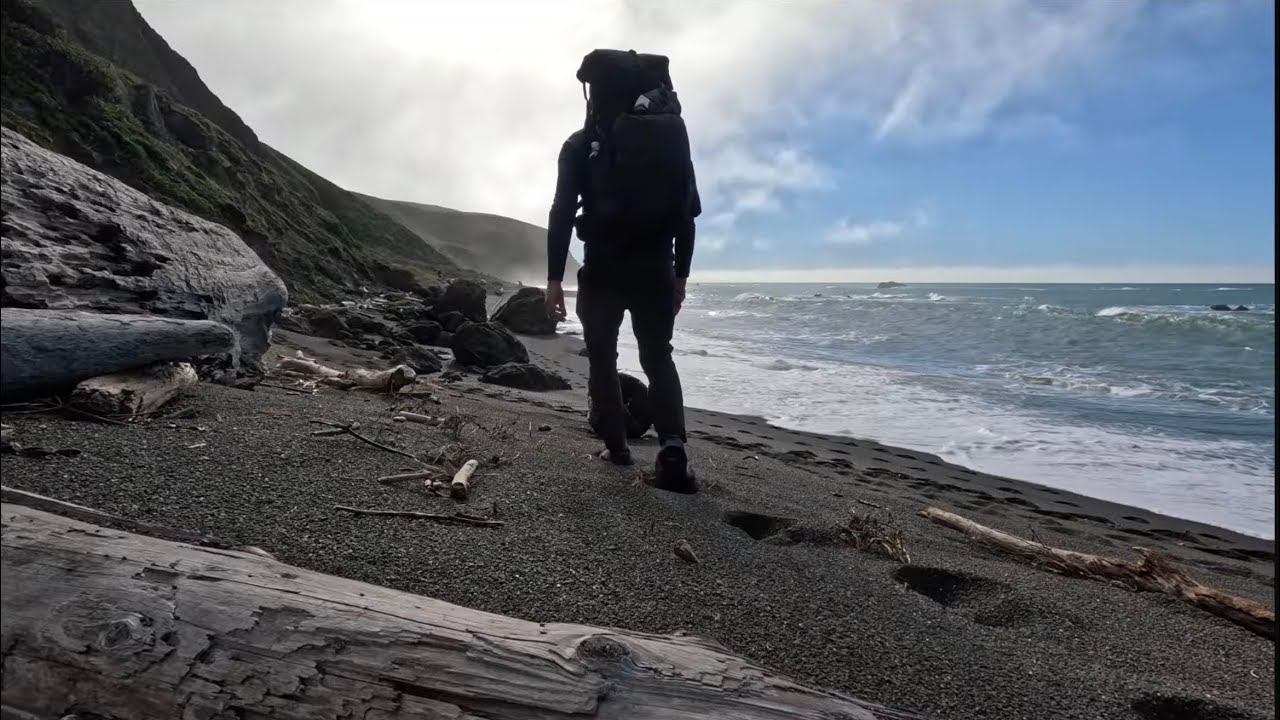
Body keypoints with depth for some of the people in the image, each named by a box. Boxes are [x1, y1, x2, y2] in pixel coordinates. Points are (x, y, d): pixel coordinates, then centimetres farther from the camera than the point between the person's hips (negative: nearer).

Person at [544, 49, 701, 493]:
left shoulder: (581, 145, 2)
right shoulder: (672, 137, 10)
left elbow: (562, 213, -6)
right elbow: (688, 211, 8)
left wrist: (554, 278, -5)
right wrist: (680, 274, 13)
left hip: (603, 270, -2)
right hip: (656, 270, 3)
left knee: (603, 359, 13)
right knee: (658, 359, 10)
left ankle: (616, 446, 11)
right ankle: (673, 445, -11)